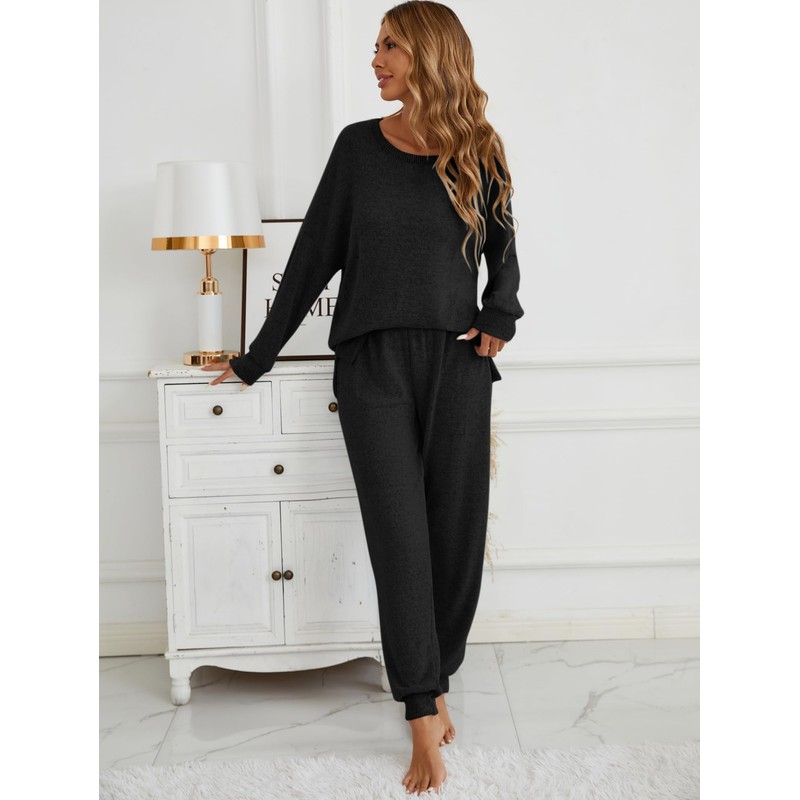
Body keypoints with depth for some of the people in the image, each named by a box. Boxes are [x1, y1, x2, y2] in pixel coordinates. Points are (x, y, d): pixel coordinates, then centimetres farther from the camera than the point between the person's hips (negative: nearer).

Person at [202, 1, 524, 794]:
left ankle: (433, 682, 23)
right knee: (400, 538, -6)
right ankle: (425, 720, 0)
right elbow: (314, 255, 8)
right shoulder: (359, 146, 6)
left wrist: (500, 315, 2)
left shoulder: (478, 155, 7)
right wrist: (256, 359, 9)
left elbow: (502, 247, 21)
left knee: (456, 534, 4)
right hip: (373, 362, -1)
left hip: (456, 364, 1)